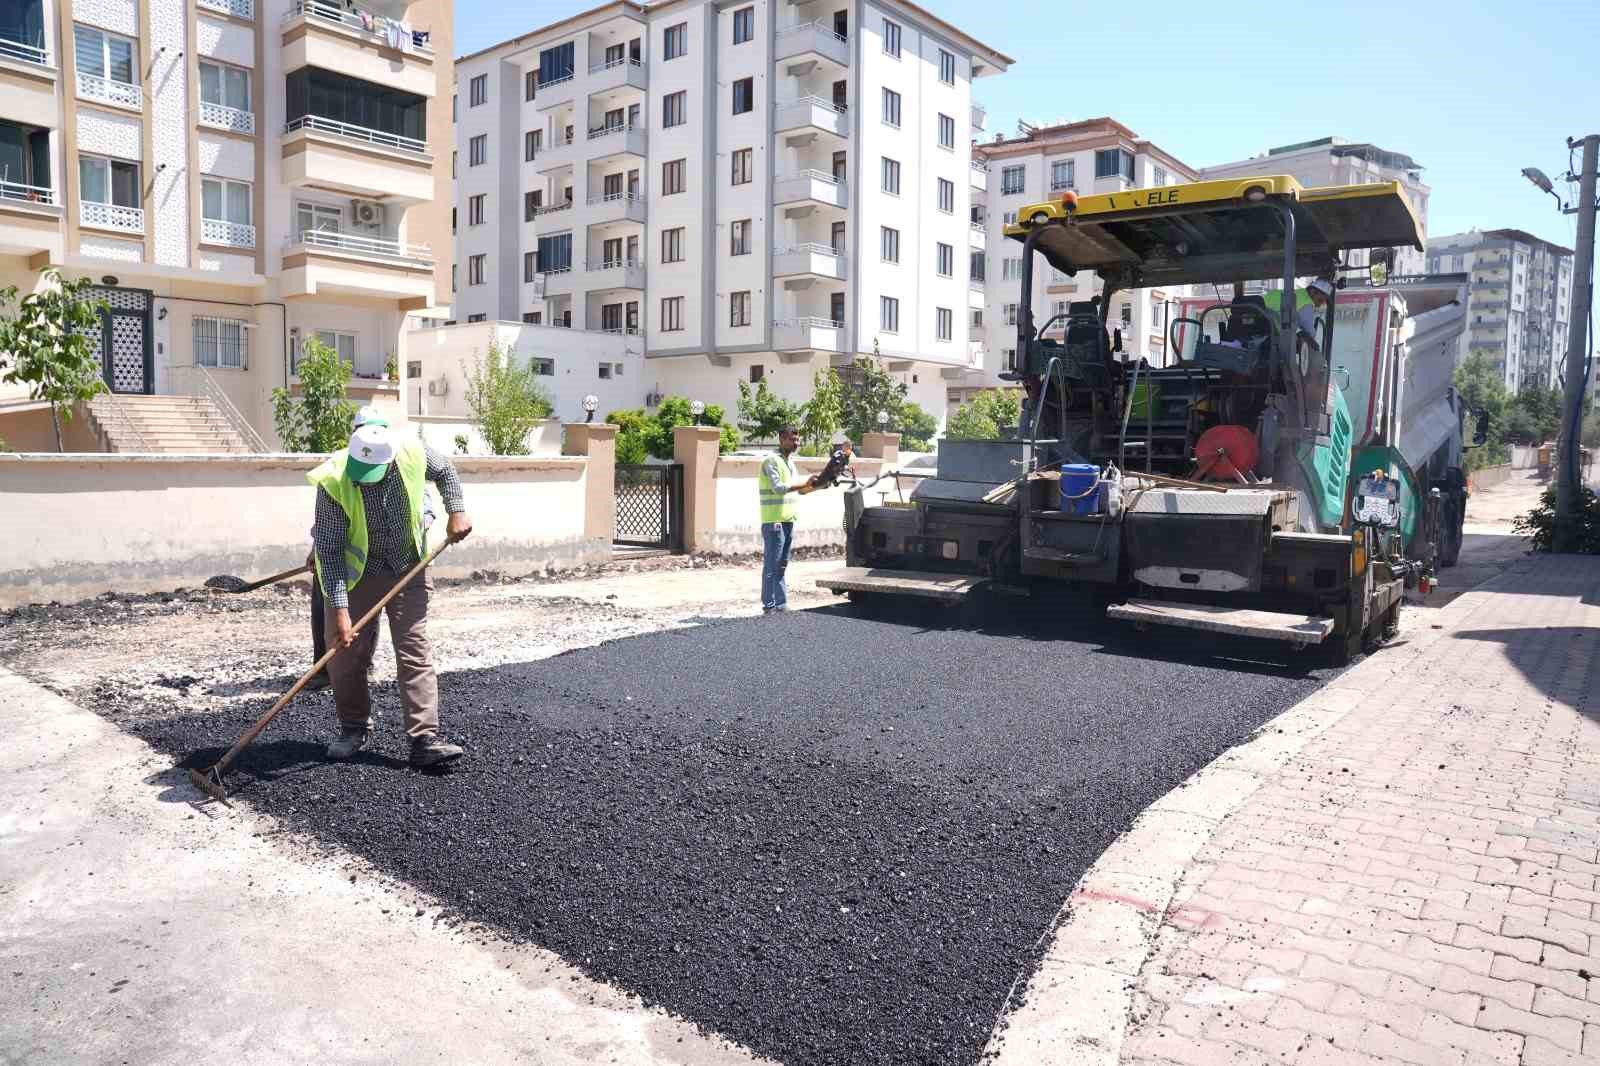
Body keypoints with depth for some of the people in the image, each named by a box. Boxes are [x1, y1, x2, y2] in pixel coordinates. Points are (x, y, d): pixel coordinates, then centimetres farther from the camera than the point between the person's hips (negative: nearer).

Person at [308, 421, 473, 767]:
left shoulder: (414, 453, -21)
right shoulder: (333, 482, -28)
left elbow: (445, 472, 5)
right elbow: (329, 551, -25)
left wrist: (456, 511, -9)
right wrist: (340, 610, -29)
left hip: (407, 569, 1)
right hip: (354, 573, -1)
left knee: (415, 652, -6)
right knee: (344, 652, 3)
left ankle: (425, 741, -7)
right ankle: (355, 729, 26)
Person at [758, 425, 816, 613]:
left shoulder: (790, 462, 17)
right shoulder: (771, 460, -10)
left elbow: (800, 488, 22)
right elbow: (778, 488, -20)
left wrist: (815, 484, 5)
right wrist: (804, 484, -21)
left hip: (788, 520, 9)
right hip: (773, 520, -9)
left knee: (782, 565, 11)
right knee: (772, 564, -6)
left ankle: (781, 604, 16)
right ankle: (769, 605, -2)